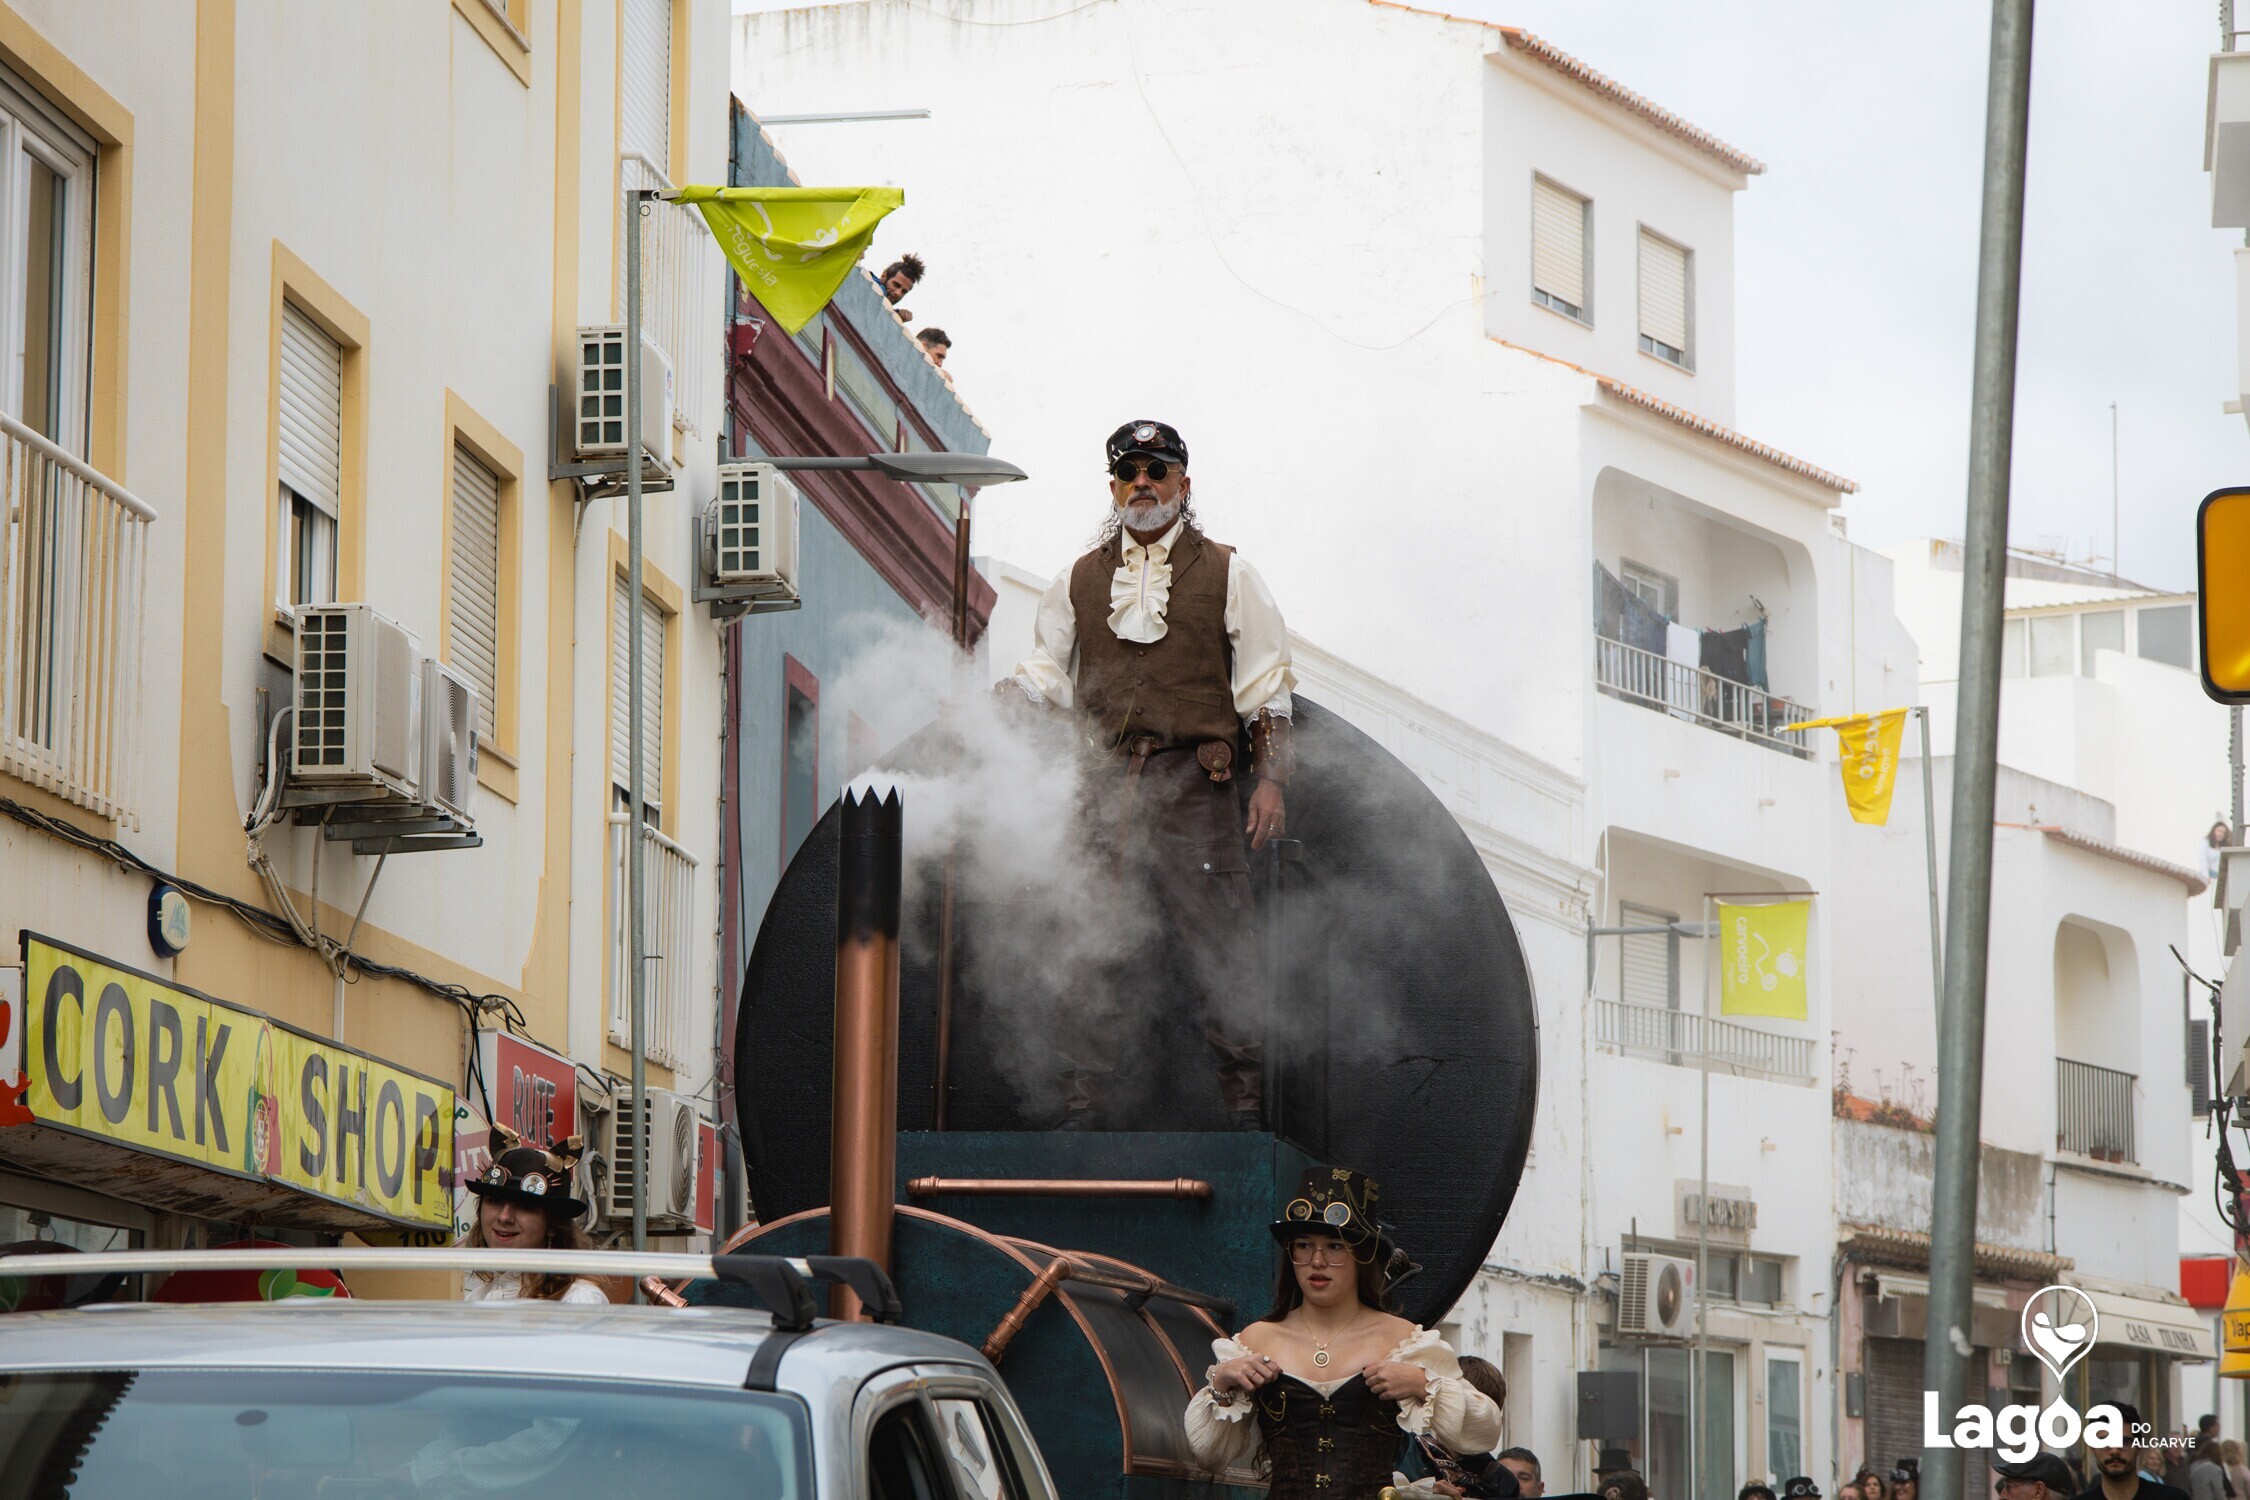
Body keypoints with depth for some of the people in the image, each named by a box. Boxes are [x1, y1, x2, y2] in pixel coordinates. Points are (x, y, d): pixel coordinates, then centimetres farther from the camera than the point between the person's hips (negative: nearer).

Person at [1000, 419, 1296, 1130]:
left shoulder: (1225, 574, 11)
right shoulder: (1079, 581, 17)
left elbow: (1266, 688, 9)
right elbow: (1047, 670, 18)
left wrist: (1270, 777, -2)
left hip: (1197, 785, -2)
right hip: (1108, 782, 2)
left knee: (1219, 950, -5)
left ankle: (1244, 1108, 0)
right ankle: (1080, 1109, 0)